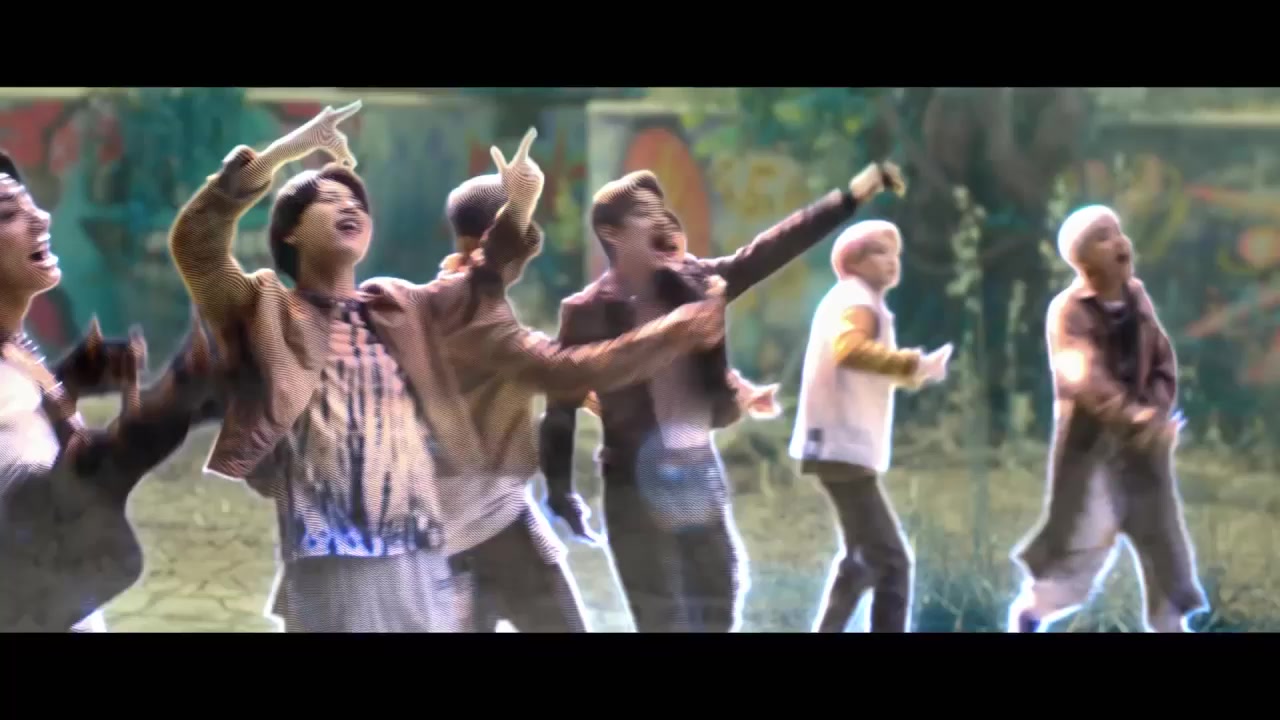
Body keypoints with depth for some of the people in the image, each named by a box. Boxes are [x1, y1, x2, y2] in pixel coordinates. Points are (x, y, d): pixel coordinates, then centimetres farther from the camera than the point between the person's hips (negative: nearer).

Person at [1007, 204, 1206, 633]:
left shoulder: (1137, 296, 5)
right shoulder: (1068, 312, -15)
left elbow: (1163, 364, 9)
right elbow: (1088, 380, -29)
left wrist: (1155, 413, -10)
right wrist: (1137, 421, -42)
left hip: (1141, 440, 6)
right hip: (1091, 441, -6)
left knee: (1165, 542, 7)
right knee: (1086, 542, -6)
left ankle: (1170, 626, 17)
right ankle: (1028, 613, 18)